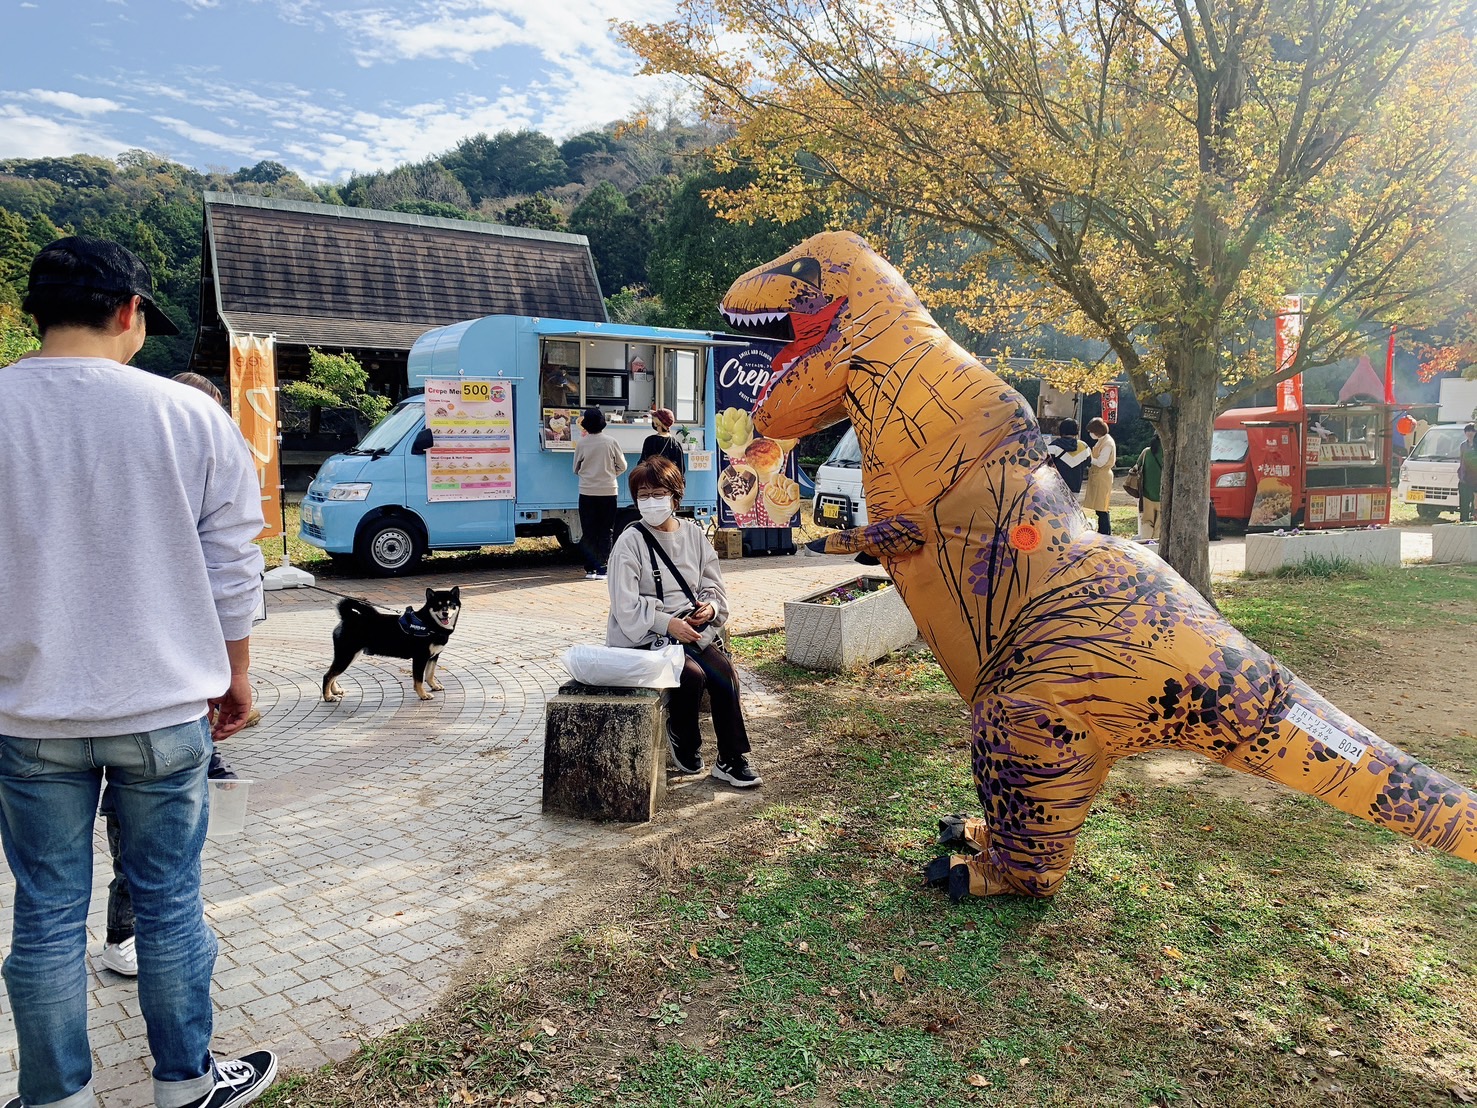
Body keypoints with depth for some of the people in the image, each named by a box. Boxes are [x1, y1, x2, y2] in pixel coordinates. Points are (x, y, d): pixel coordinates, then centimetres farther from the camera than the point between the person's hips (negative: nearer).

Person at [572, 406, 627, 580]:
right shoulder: (610, 442, -4)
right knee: (606, 532, 5)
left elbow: (576, 469, 7)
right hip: (608, 492, 0)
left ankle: (590, 569, 6)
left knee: (588, 532, 7)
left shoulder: (581, 443, -3)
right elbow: (622, 466, 4)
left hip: (587, 492, 0)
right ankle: (602, 569, 1)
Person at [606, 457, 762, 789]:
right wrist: (667, 623, -22)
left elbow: (713, 585, 13)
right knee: (692, 674, -27)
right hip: (644, 635, -4)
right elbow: (626, 606, -13)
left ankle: (732, 760, -9)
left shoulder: (692, 534, 9)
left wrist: (710, 606, -10)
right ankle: (684, 747, 1)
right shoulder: (630, 542, -6)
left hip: (689, 628, 5)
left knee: (724, 669, -21)